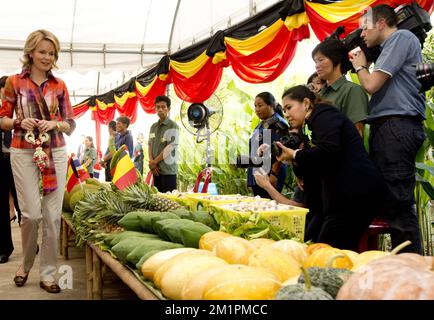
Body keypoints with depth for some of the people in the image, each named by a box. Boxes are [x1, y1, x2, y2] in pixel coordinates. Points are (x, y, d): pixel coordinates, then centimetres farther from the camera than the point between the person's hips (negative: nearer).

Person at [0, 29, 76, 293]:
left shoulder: (59, 85, 9)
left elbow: (71, 125, 9)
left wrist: (54, 124, -11)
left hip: (55, 153, 2)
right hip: (24, 153, -2)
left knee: (53, 216, -1)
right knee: (32, 214, -7)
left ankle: (48, 273, 11)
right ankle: (26, 265, 20)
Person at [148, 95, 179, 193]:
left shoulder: (173, 126, -6)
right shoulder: (153, 126, 15)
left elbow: (169, 148, -12)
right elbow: (149, 145, 14)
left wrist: (154, 162, -8)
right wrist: (152, 163, -2)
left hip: (168, 170, -6)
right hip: (156, 170, 6)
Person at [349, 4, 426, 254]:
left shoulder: (401, 37, -2)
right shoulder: (392, 46, 28)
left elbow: (372, 84, -9)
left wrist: (360, 66, 9)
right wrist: (362, 67, 18)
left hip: (396, 126, -10)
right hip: (387, 128, 10)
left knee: (398, 202, -14)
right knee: (394, 202, 8)